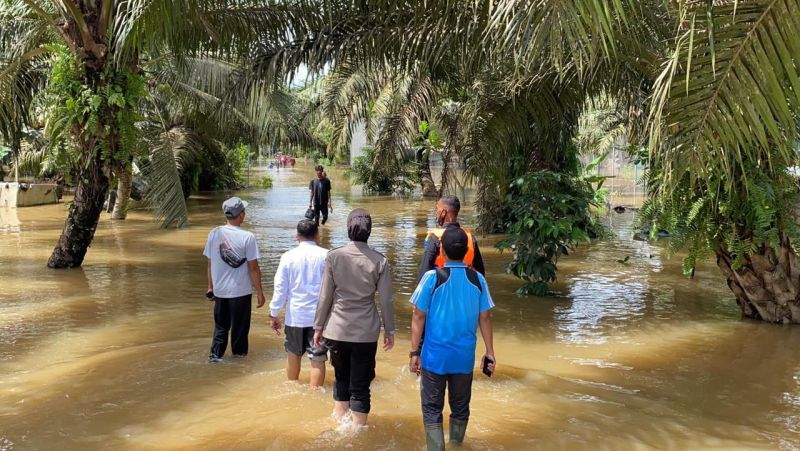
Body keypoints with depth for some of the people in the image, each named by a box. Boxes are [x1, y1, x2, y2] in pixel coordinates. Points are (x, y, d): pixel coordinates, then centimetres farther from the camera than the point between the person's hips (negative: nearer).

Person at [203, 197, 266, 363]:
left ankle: (215, 354, 15)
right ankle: (239, 352, 25)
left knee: (221, 325, 18)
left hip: (219, 290, 4)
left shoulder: (214, 234, -4)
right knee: (240, 324, 13)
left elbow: (210, 263, 4)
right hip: (241, 291, -4)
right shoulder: (247, 237, -16)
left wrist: (211, 286, 16)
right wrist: (260, 292, -3)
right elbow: (253, 268, -12)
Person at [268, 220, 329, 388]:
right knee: (317, 359, 3)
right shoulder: (326, 256, -7)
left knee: (293, 354, 21)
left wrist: (274, 314, 8)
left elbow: (280, 288, -1)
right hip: (319, 316, -2)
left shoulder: (288, 256, -3)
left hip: (295, 316, 2)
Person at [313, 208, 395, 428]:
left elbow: (325, 297, -4)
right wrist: (389, 331, 8)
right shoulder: (379, 261, -8)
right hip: (366, 333, -1)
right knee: (360, 386, 10)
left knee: (341, 379, 21)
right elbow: (386, 300, -5)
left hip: (337, 331, 1)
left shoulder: (334, 256, -7)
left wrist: (318, 327, 7)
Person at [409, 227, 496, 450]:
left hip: (435, 355, -3)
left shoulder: (432, 277, -11)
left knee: (432, 409, 7)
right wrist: (490, 353, 9)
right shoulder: (477, 279, -3)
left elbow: (418, 317, -10)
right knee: (460, 407, 19)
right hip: (464, 356, 3)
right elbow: (484, 318, 1)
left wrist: (414, 352, -3)